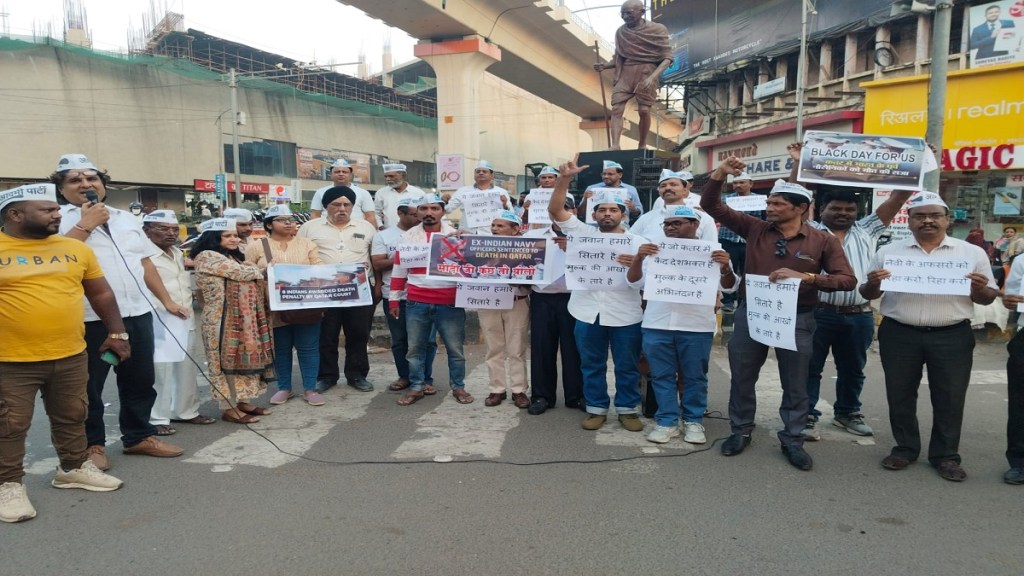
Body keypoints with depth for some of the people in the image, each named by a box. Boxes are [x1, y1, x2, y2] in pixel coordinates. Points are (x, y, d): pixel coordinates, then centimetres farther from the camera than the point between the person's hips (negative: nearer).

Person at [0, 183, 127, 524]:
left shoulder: (75, 249, 5)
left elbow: (101, 293, 13)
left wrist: (116, 333, 11)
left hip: (71, 355, 4)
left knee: (72, 418, 17)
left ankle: (74, 468, 34)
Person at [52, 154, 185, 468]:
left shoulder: (126, 218, 16)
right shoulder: (60, 218, -1)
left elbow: (146, 261, 19)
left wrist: (166, 300, 16)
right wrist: (86, 224, -13)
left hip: (137, 312, 5)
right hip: (89, 317, -5)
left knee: (140, 380, 12)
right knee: (88, 385, 5)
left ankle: (138, 436, 26)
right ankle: (91, 444, 20)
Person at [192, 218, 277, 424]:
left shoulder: (233, 257, 19)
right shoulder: (207, 257, -10)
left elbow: (252, 280, 19)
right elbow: (243, 273, -15)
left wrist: (254, 270, 0)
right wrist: (264, 269, 2)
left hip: (244, 318, 9)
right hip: (223, 318, -9)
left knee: (243, 358, 11)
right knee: (227, 360, -2)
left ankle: (243, 401, 20)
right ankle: (229, 408, 5)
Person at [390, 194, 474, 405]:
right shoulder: (408, 236, 6)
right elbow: (399, 270, 9)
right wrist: (394, 300, 7)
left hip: (450, 304, -1)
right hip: (416, 303, 1)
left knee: (455, 348, 6)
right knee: (415, 348, 9)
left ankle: (458, 387, 19)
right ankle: (416, 387, 21)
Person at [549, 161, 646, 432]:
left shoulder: (636, 242, 3)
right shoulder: (583, 233, 5)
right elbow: (555, 209, -1)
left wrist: (635, 265, -23)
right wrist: (565, 178, -12)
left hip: (625, 315, -1)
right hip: (588, 313, 1)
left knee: (627, 366, 9)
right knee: (592, 365, 11)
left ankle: (628, 409, 24)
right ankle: (596, 408, 25)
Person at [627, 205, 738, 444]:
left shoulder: (712, 251, 2)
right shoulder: (655, 250, 7)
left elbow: (729, 287, 1)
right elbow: (635, 282, 5)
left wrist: (725, 268, -21)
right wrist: (638, 258, -13)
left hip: (697, 326, -2)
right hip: (657, 324, 2)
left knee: (694, 376, 8)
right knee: (661, 376, 6)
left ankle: (694, 421, 21)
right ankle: (667, 421, 16)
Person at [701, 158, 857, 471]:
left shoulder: (823, 241, -4)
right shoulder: (755, 229, -1)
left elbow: (847, 280, -9)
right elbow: (712, 206, 0)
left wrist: (805, 276, -23)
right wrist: (719, 174, -16)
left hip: (796, 318, -1)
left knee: (795, 384, 10)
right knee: (742, 377, 12)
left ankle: (792, 441, 26)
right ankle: (741, 431, 30)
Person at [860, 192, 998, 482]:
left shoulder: (972, 253, 4)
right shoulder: (888, 252, 3)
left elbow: (988, 298, 7)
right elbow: (868, 294, 7)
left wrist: (980, 289, -15)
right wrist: (873, 283, -15)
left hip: (952, 337, 0)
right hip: (899, 336, 0)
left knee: (950, 398, 6)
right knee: (900, 396, 9)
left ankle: (946, 455, 21)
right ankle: (905, 448, 24)